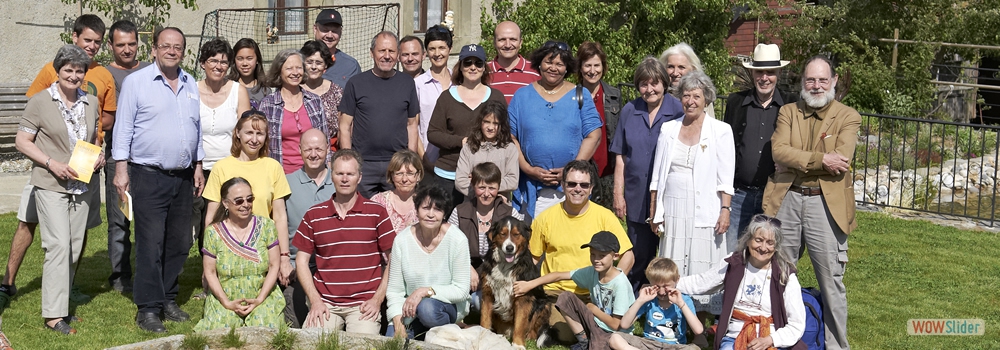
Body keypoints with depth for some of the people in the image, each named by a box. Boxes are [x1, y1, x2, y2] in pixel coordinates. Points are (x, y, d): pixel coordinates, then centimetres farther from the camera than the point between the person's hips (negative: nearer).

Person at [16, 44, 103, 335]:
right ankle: (53, 314, -9)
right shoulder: (41, 101, -5)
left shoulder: (91, 103, 10)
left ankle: (61, 303, 21)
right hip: (51, 185, -5)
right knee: (58, 245, -12)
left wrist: (99, 156, 1)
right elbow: (22, 141, -5)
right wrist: (52, 164, -16)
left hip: (81, 186, 5)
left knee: (74, 248, 9)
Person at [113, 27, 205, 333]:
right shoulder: (136, 82, -3)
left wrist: (197, 166, 17)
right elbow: (123, 127, -4)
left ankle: (168, 299, 21)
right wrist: (121, 168, -10)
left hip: (183, 177, 6)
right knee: (151, 244, -7)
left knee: (179, 242, 9)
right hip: (149, 176, -5)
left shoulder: (190, 85, 13)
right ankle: (148, 308, 0)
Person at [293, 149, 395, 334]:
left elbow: (393, 261, 3)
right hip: (325, 304, 2)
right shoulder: (314, 215, 8)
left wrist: (377, 300, -5)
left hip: (364, 304, -2)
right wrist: (315, 301, -1)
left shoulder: (376, 213, 3)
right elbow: (301, 261, 10)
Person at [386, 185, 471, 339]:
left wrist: (426, 291, -25)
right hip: (411, 311, 2)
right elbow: (394, 289, -3)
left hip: (450, 306, -2)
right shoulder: (402, 240, -7)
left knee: (427, 307, -35)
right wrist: (398, 323, -18)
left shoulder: (457, 239, -15)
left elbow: (461, 291, -13)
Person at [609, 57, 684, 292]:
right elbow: (620, 156, 8)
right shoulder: (630, 111, 5)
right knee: (640, 256, 11)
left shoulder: (678, 110, -3)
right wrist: (618, 193, 3)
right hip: (637, 199, 3)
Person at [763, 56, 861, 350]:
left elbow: (842, 161, -14)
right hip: (787, 200, 3)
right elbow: (778, 151, -9)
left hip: (826, 203, -3)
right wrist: (821, 160, -16)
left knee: (831, 281, 3)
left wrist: (799, 160, -11)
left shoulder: (848, 117, 1)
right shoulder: (788, 112, 8)